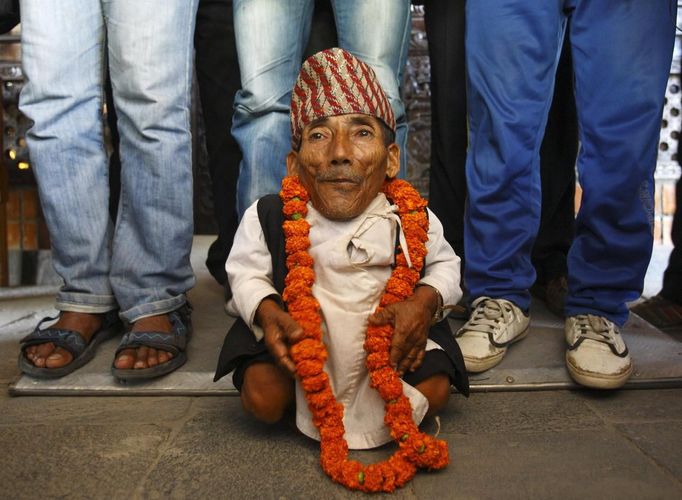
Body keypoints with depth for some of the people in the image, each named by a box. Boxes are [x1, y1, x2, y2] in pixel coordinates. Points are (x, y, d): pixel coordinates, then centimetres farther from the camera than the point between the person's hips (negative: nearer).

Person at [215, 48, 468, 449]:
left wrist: (425, 301, -15)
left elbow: (445, 265, 7)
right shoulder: (268, 218, -12)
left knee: (434, 392, -15)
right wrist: (267, 312, -22)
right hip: (297, 330, -1)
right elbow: (247, 274, -1)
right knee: (262, 399, -20)